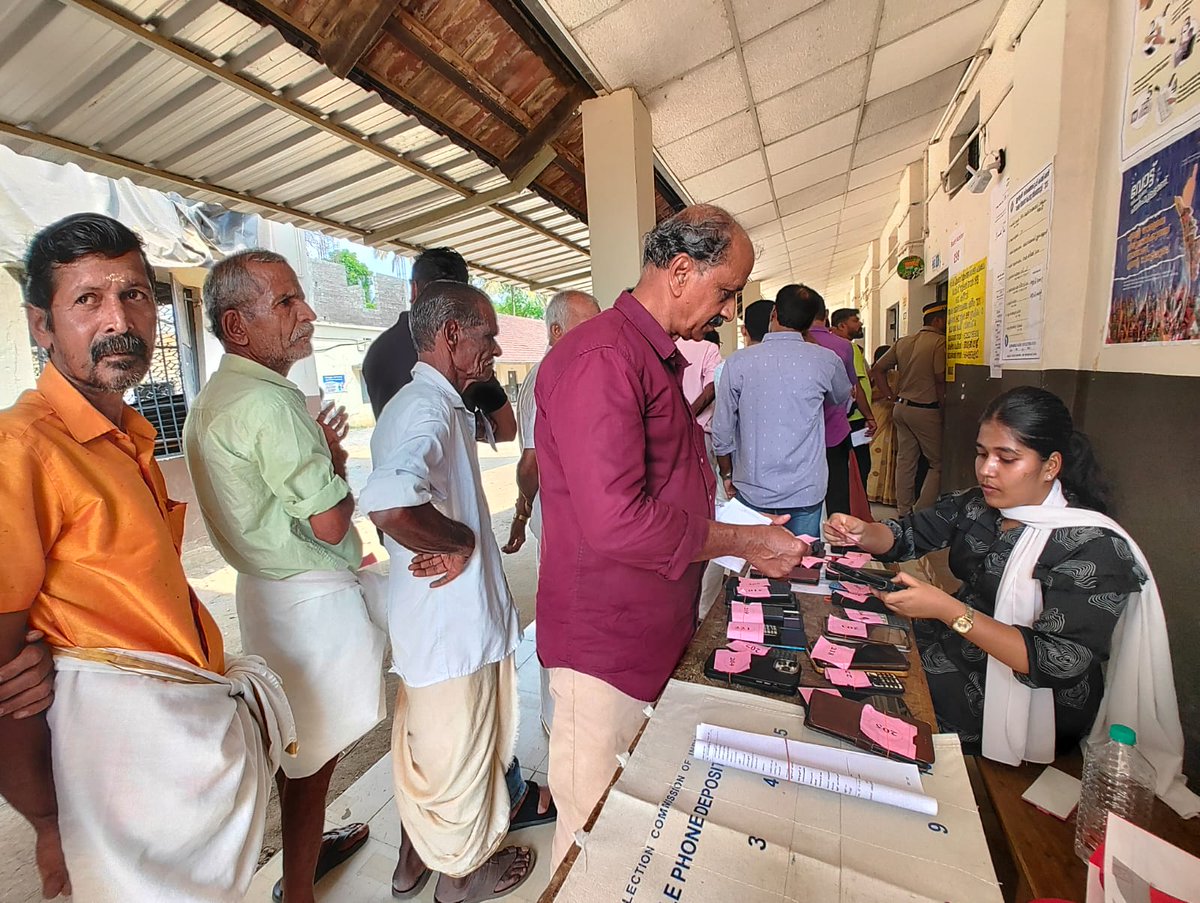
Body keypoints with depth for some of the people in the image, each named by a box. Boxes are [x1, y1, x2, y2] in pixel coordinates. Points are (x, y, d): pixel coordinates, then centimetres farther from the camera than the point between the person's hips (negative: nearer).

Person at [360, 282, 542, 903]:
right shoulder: (430, 407, -23)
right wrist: (461, 540, -25)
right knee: (459, 754, 15)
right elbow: (389, 504, -42)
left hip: (426, 618, 9)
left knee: (424, 745, 27)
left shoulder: (424, 403, 9)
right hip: (454, 622, -9)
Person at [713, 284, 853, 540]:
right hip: (805, 490, 1)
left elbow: (722, 431, -5)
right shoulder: (826, 361, -6)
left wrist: (727, 474, 10)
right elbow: (842, 400, 18)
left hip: (752, 489, 0)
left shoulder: (738, 362, -8)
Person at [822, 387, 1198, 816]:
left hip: (1030, 702, -6)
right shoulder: (978, 505, -2)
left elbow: (1058, 661, -25)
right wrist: (861, 533, -19)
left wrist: (947, 610, -35)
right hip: (954, 645, 6)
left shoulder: (1093, 547, -19)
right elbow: (905, 536, 4)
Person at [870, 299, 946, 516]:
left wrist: (890, 395, 11)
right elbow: (941, 379, -20)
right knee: (938, 463, 3)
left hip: (901, 407, 7)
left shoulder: (903, 342, 10)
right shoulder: (939, 342, -12)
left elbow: (877, 369, 12)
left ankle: (904, 513, 20)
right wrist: (942, 404, -6)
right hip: (926, 411, -7)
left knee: (905, 461, 13)